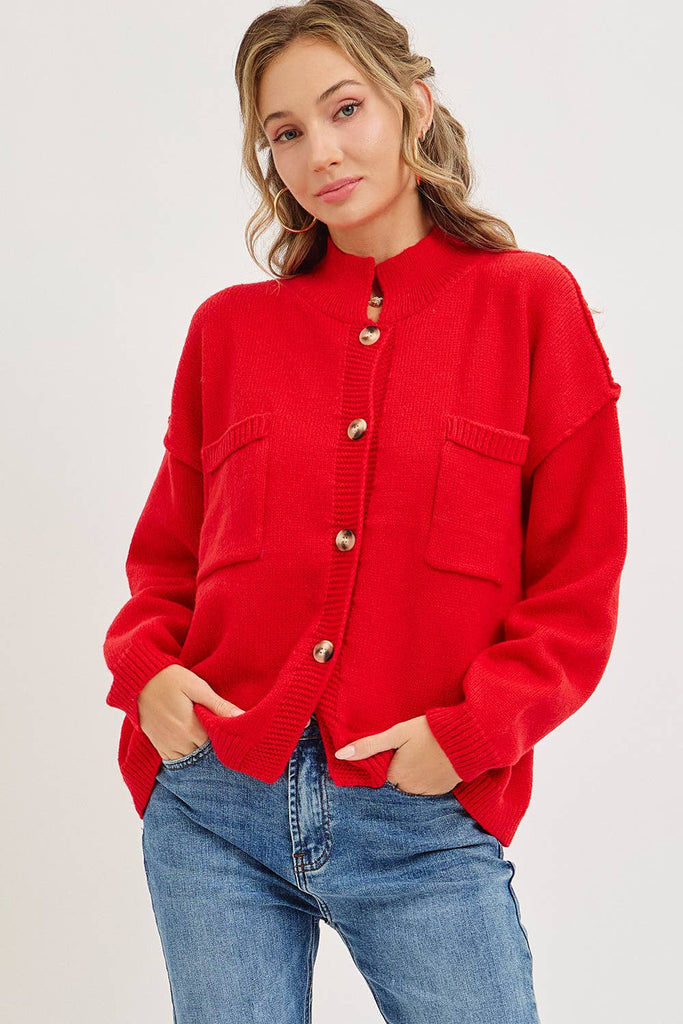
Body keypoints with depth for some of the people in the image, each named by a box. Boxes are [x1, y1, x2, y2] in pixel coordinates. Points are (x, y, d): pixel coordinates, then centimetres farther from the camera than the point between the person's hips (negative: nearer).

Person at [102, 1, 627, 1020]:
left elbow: (579, 581, -1)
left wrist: (469, 730, -11)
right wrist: (147, 668, -4)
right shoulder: (230, 326, 7)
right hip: (214, 810, 2)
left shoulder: (530, 301, 0)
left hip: (424, 822, -2)